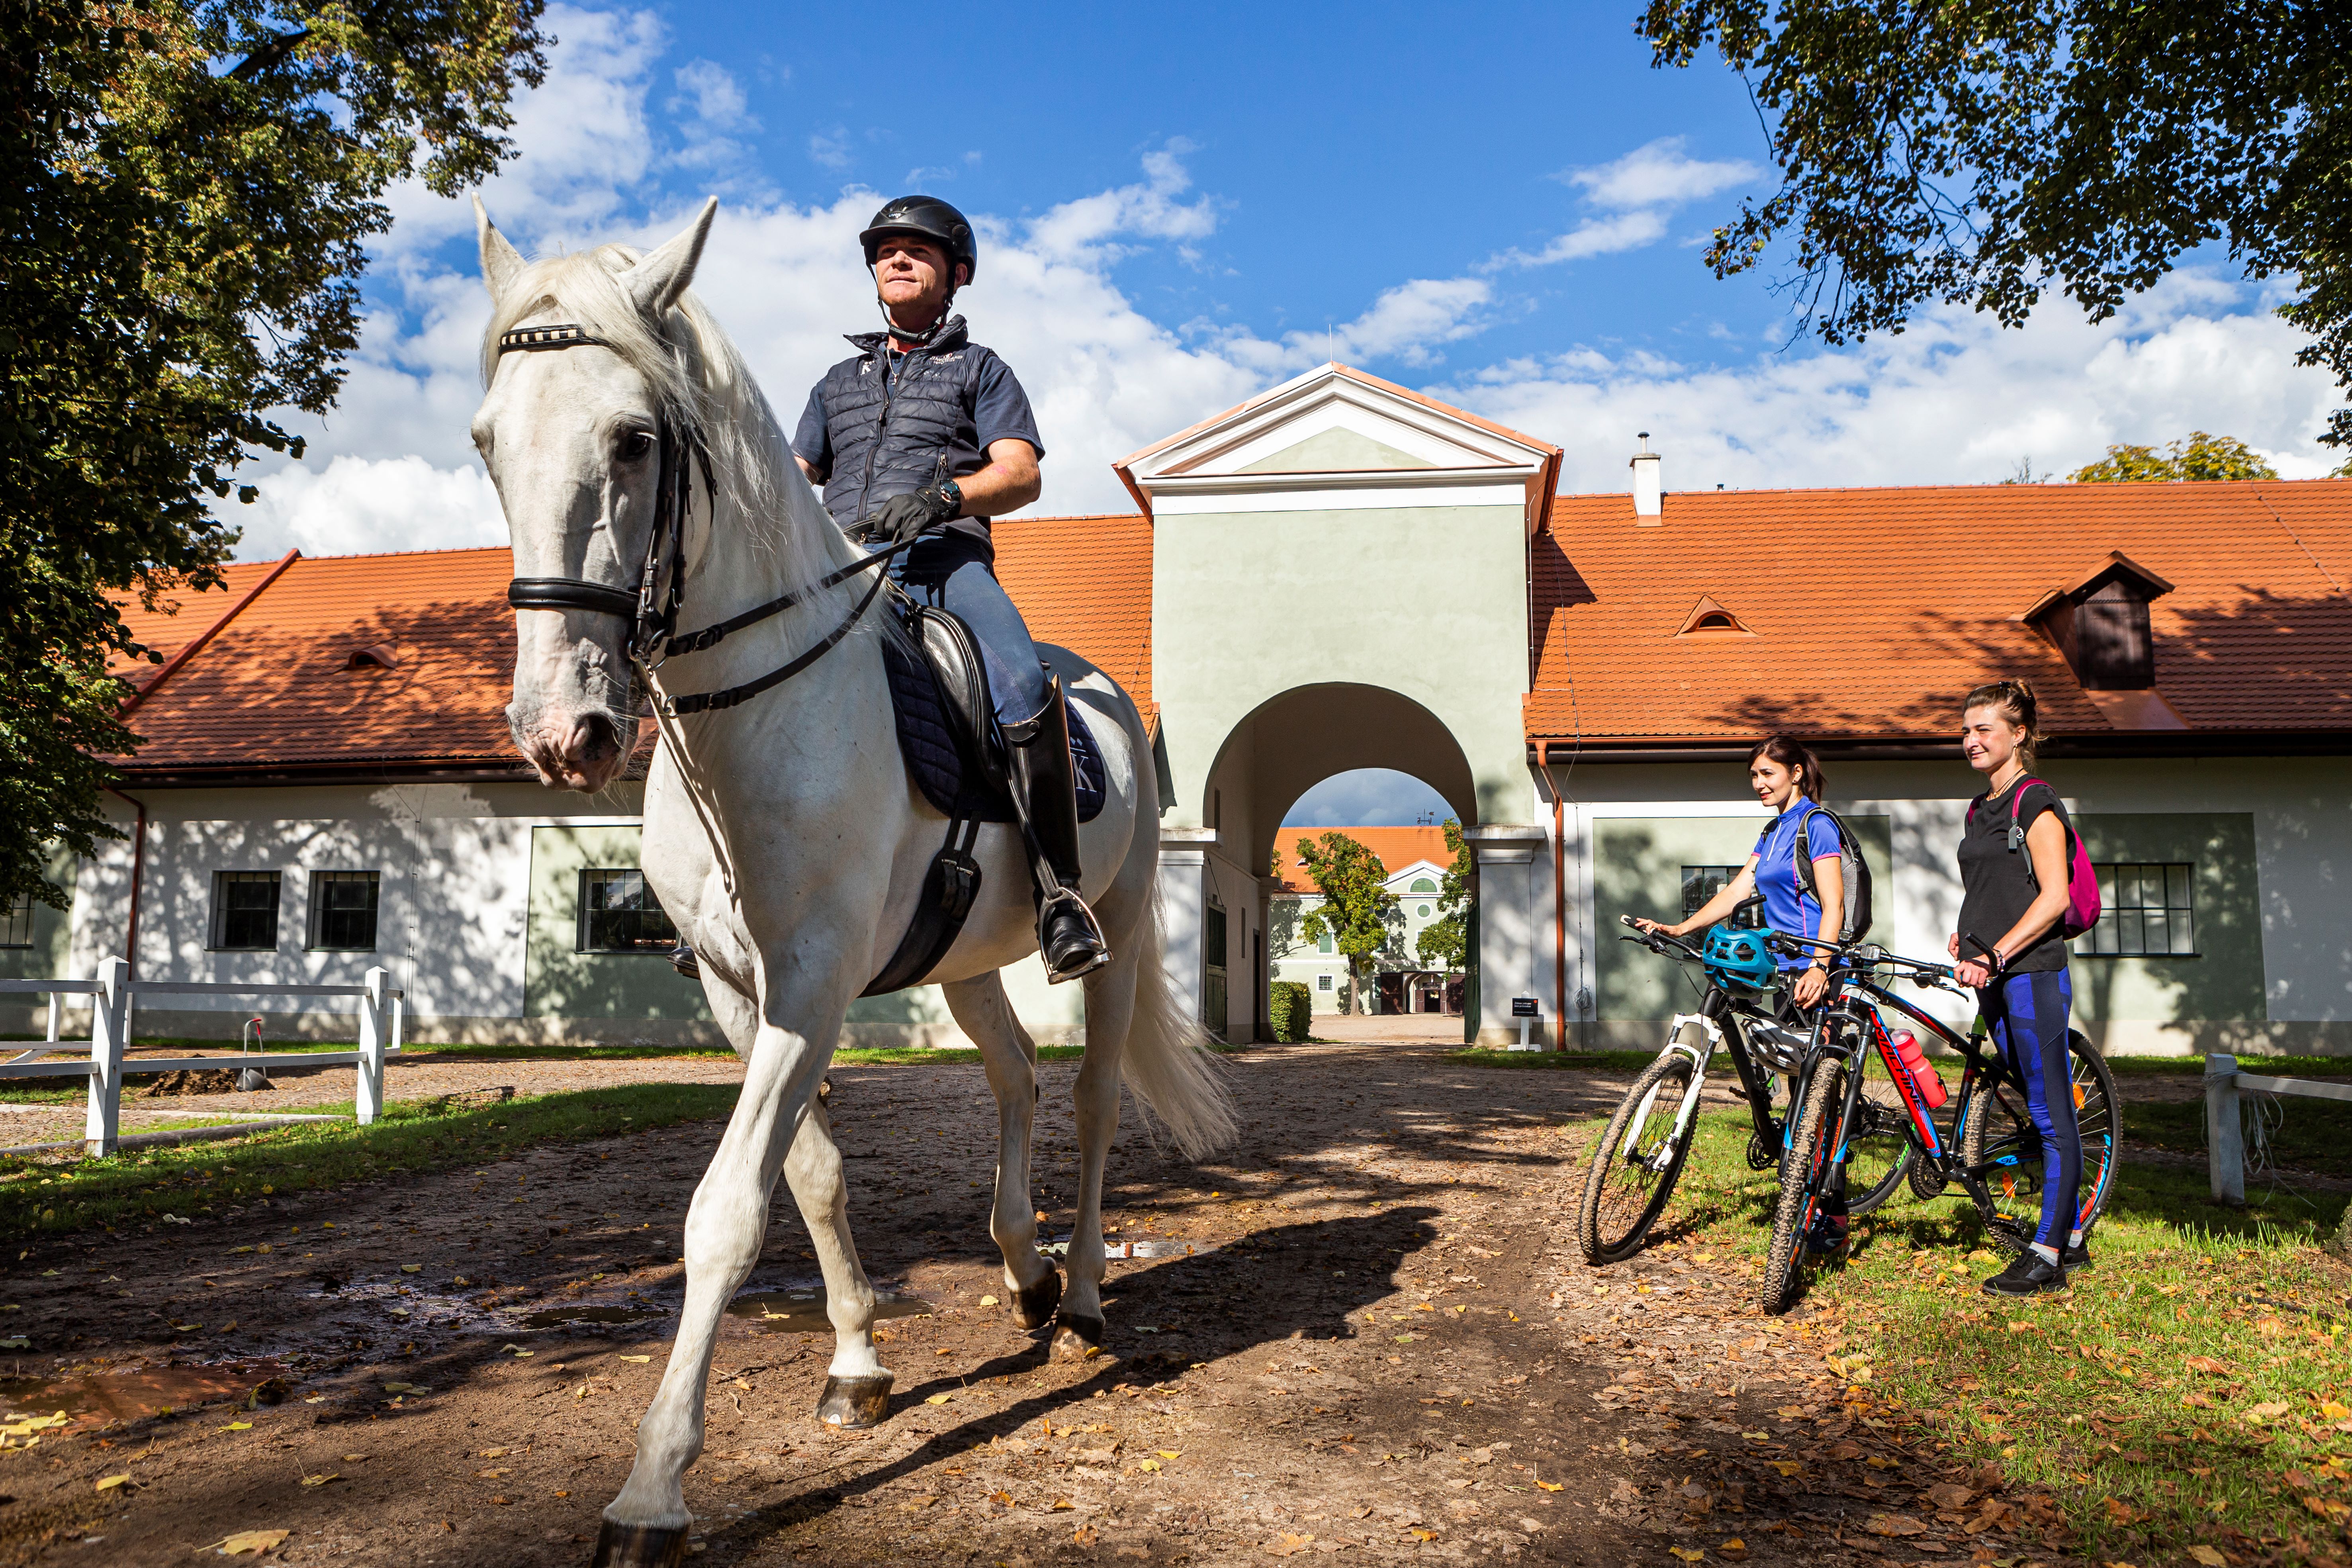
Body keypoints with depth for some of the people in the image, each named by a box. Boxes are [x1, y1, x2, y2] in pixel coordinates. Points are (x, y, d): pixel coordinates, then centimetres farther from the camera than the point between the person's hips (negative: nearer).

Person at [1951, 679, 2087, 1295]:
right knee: (2038, 1110, 14)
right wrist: (1967, 938, 7)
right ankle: (2071, 1237, 24)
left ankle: (2047, 1255, 0)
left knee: (2052, 1116, -3)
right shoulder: (1980, 809, 17)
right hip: (1994, 976, 9)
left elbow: (2053, 897, -16)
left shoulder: (2036, 803, -9)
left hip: (2033, 973, -9)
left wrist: (1996, 954, -21)